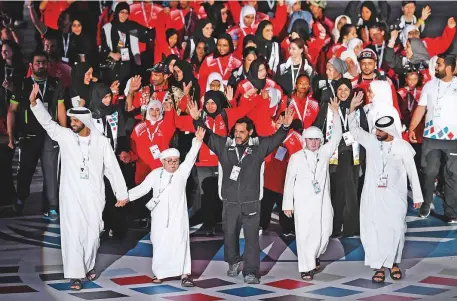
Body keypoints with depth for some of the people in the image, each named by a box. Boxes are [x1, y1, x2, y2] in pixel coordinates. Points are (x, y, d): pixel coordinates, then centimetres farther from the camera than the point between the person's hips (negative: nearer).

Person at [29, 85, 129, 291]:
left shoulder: (101, 141, 0)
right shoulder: (65, 136, 2)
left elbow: (112, 168, 2)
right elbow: (47, 122, -7)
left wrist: (122, 193, 2)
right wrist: (34, 102, -21)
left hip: (94, 196, 0)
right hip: (71, 195, 0)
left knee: (93, 232, 7)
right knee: (73, 233, -3)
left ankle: (89, 266, 28)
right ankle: (75, 274, 0)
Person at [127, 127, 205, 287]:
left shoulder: (182, 171, 1)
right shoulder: (155, 174, 5)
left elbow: (190, 158, -12)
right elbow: (142, 188, 8)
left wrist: (197, 141, -25)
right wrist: (127, 196, -1)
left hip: (178, 215, -1)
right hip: (160, 216, 1)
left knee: (180, 243, -6)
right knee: (159, 244, 6)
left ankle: (184, 274, -6)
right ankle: (159, 273, 18)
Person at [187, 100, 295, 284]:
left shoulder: (259, 146, 1)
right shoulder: (224, 145, 3)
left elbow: (277, 138, -4)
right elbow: (207, 135, 2)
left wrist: (285, 126, -22)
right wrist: (197, 119, -11)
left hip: (251, 202, -2)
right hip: (229, 201, 2)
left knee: (252, 237, -2)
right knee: (229, 234, 14)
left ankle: (251, 272, 3)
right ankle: (233, 263, 36)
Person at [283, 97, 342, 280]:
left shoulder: (324, 152, 6)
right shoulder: (296, 157, -1)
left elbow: (337, 136, 0)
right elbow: (289, 181, 1)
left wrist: (335, 113, -7)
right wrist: (287, 204, -1)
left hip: (322, 202, 3)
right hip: (303, 203, -3)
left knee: (324, 233, 7)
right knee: (305, 235, -5)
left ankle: (315, 255, 35)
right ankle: (306, 268, 2)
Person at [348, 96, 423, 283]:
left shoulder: (403, 147, -4)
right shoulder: (371, 141, 1)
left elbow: (412, 172, 1)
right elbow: (354, 130, 8)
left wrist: (417, 196, 2)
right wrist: (352, 109, -6)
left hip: (395, 196, -2)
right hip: (373, 195, 2)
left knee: (395, 229, 1)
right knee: (373, 229, 0)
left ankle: (393, 262, 20)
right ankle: (380, 266, 7)